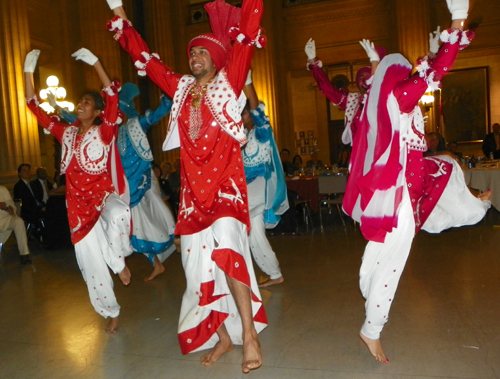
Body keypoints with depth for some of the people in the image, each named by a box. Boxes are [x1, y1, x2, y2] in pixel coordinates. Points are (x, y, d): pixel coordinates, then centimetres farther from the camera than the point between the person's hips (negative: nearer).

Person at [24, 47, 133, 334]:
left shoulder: (105, 131, -2)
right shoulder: (67, 133, 10)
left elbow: (113, 96, -15)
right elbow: (36, 108, 14)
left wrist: (94, 61, -17)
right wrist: (29, 71, 12)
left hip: (105, 196, -4)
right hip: (79, 204, 4)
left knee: (118, 216, -41)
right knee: (92, 264, 6)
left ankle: (119, 261, -11)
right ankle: (112, 312, 25)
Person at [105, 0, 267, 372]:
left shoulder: (228, 80, 5)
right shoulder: (181, 87, 16)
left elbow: (247, 32, -2)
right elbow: (144, 56, 24)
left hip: (226, 183, -5)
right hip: (193, 186, 5)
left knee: (227, 248, -24)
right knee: (198, 261, 6)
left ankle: (249, 332, -10)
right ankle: (222, 335, 22)